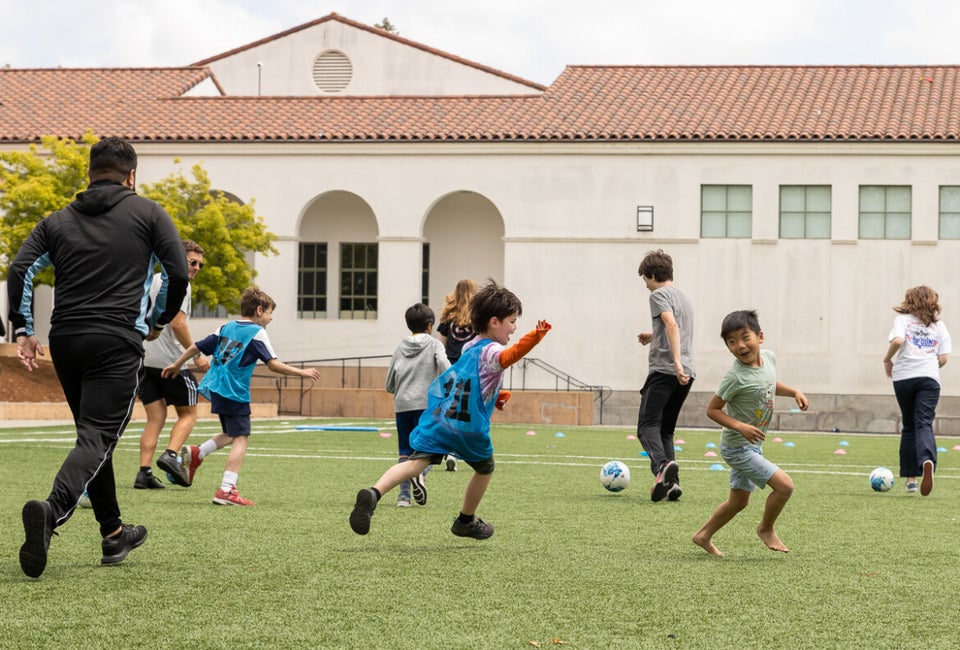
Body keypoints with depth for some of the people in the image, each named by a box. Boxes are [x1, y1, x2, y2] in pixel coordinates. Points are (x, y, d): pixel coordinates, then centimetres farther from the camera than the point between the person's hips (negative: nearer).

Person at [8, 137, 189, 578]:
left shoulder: (58, 221, 14)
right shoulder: (147, 214, 5)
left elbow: (20, 270, 3)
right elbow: (178, 274, -1)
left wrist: (23, 330, 7)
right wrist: (159, 321, 15)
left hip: (64, 342, 5)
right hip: (117, 343, -5)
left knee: (95, 435, 20)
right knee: (97, 439, -10)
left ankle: (113, 534, 27)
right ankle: (51, 511, -37)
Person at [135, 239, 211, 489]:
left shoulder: (150, 281, 18)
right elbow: (177, 323, -19)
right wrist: (196, 355, -14)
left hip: (144, 359, 7)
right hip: (170, 360, -7)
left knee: (155, 418, 8)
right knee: (188, 413, 7)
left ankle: (144, 473, -3)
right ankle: (171, 455, -15)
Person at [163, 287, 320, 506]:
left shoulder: (226, 328, 13)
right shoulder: (257, 333, -7)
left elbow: (196, 347, 17)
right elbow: (273, 364, -15)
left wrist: (176, 365, 29)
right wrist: (302, 373, -9)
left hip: (216, 389, 8)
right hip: (235, 393, -8)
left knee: (231, 434, 24)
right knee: (241, 438, -7)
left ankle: (196, 453, 11)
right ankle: (227, 490, -16)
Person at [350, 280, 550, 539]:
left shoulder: (470, 348, 20)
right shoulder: (491, 351, -8)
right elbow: (508, 356, -34)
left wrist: (493, 396, 30)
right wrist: (535, 337, -48)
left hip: (438, 419, 6)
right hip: (469, 426, -6)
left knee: (417, 461, -10)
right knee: (485, 468, 22)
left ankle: (374, 493, -35)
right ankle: (466, 521, 37)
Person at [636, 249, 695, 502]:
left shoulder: (659, 295, -1)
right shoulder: (684, 298, 25)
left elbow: (672, 324, -19)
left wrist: (676, 362, -28)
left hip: (664, 370, -8)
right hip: (686, 375, 8)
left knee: (648, 425, -12)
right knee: (666, 429, 12)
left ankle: (662, 465, -38)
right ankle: (671, 482, -4)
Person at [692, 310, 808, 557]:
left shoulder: (769, 357, -4)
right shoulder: (735, 377, -26)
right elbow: (712, 409, -19)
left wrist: (795, 392, 2)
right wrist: (740, 427, -31)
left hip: (753, 445, 8)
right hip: (737, 446, -8)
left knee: (739, 501, 21)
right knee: (784, 485, -15)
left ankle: (703, 536, 37)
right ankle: (766, 528, 8)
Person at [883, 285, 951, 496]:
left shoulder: (902, 319, 9)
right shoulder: (939, 325, 15)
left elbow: (897, 340, -12)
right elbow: (943, 358, 9)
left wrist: (887, 359, 3)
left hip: (904, 376, 0)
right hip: (929, 377, 0)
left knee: (909, 426, 12)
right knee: (924, 424, -8)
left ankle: (910, 477, 14)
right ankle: (927, 461, -39)